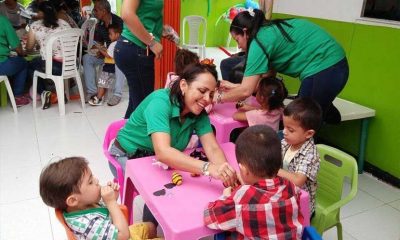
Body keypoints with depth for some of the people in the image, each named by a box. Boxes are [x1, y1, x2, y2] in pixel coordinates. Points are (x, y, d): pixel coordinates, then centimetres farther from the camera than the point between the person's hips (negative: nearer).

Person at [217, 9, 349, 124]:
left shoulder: (259, 41, -12)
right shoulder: (271, 31, 14)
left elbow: (246, 91, -13)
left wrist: (218, 97, 2)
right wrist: (235, 86, 19)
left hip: (323, 70, -9)